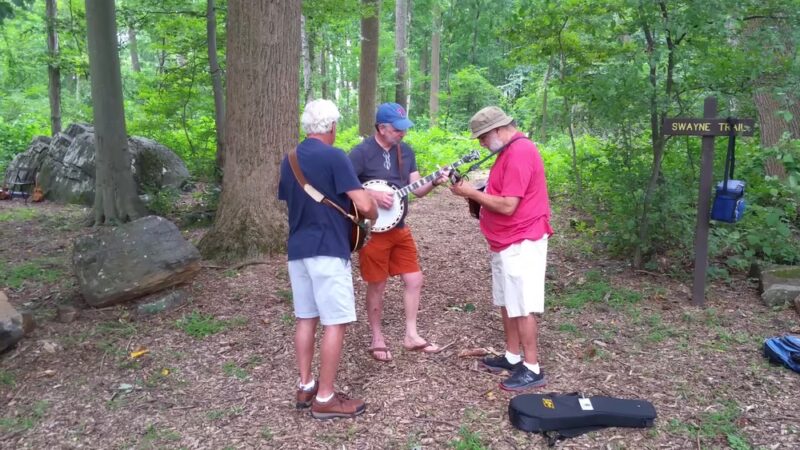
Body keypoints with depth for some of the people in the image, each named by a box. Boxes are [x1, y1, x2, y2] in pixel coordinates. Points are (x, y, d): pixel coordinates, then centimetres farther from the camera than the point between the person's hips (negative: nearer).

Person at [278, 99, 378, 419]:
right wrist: (374, 214, 4)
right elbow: (363, 204, -17)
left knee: (306, 318, 15)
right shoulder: (334, 157, -12)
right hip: (328, 250, -8)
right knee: (335, 323, -1)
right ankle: (325, 399, 4)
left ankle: (305, 387, 23)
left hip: (297, 249, 8)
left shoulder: (289, 160, 11)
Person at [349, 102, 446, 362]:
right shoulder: (362, 152, -13)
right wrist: (372, 195, -23)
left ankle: (411, 336, 21)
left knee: (414, 279, 8)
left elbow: (417, 190, 7)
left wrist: (434, 182, -13)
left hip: (399, 228, 7)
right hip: (373, 229, -7)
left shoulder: (406, 151, 7)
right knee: (377, 286, 4)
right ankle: (377, 340, 20)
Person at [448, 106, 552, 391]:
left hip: (520, 244, -11)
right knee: (507, 303, 16)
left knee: (522, 307, -4)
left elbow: (508, 205, -24)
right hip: (507, 242, 11)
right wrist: (478, 195, 5)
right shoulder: (511, 151, 15)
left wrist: (471, 193, -15)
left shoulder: (519, 153, -20)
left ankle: (532, 369, 5)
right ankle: (513, 356, 27)